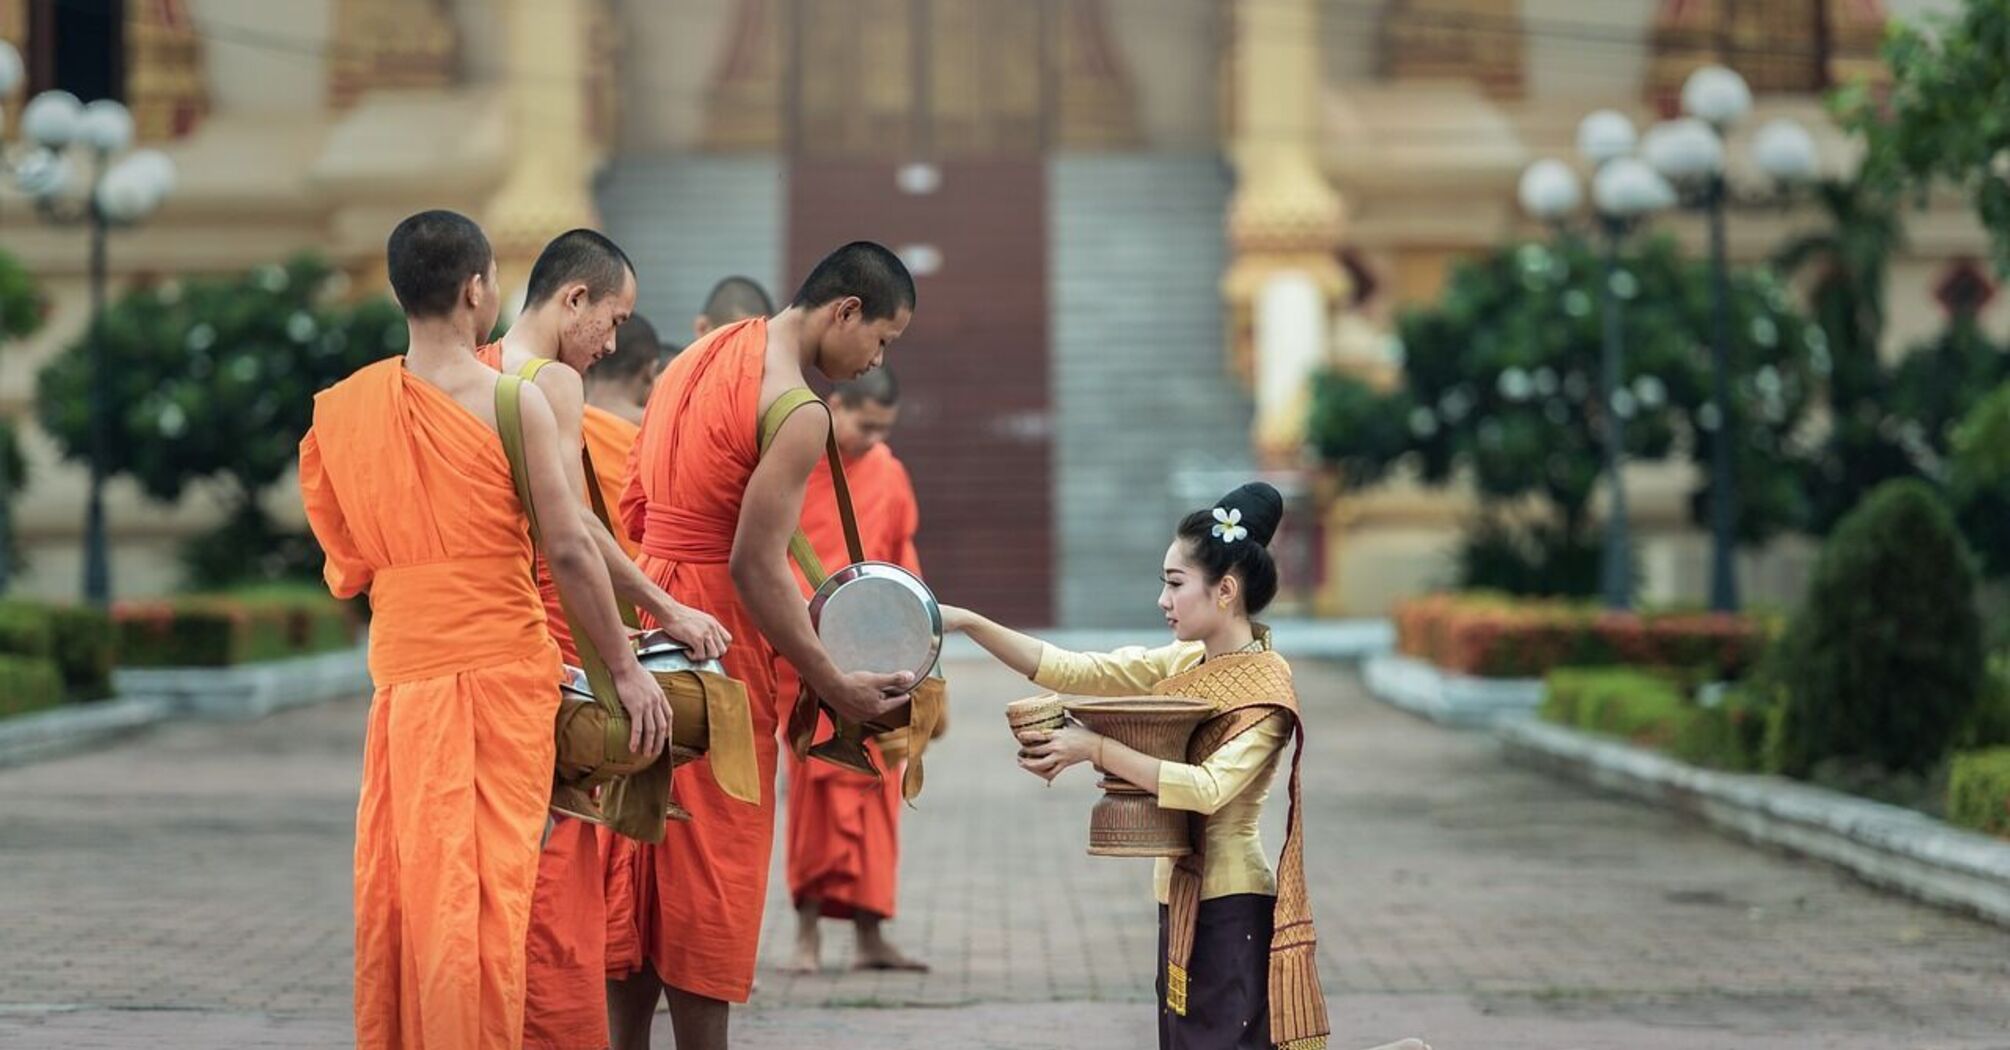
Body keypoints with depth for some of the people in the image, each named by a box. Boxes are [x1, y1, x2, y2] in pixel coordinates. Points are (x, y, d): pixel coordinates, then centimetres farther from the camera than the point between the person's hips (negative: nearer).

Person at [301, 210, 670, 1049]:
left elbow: (347, 562, 8)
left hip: (400, 665, 4)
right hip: (501, 661, -4)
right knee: (487, 881, -1)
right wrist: (628, 670, -7)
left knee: (400, 875, 10)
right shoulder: (515, 403, -10)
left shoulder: (345, 407, 4)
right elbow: (568, 548, -12)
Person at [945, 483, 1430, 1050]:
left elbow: (1209, 787, -26)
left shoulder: (1265, 686, -14)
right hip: (1183, 898, 8)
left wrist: (1096, 749, -27)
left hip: (1232, 908, -8)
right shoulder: (1182, 663, 7)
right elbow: (1072, 671, 1)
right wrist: (967, 622, -7)